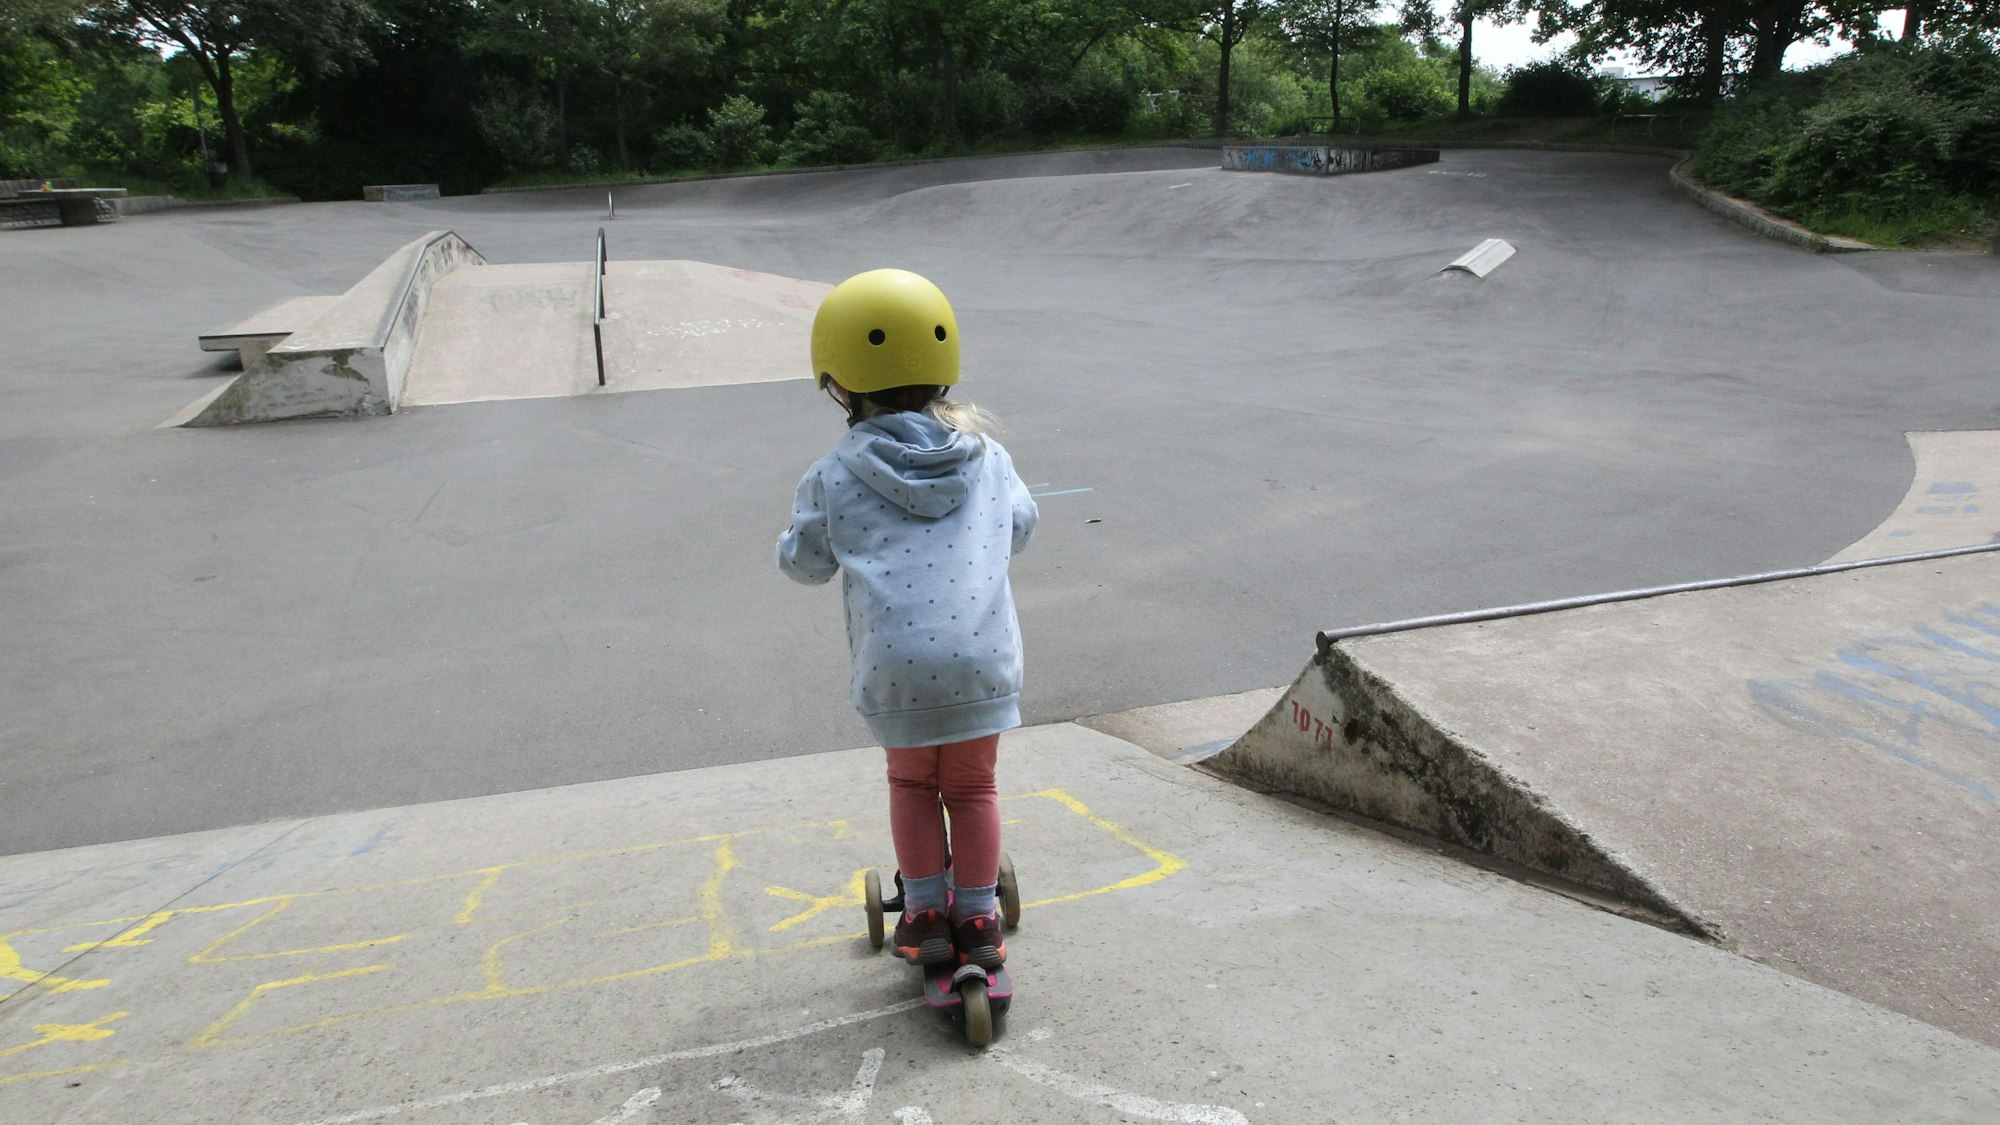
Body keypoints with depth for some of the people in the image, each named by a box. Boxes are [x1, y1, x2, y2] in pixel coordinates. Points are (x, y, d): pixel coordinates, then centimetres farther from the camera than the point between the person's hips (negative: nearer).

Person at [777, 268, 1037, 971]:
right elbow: (1019, 529, 24)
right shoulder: (987, 457, 9)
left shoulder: (834, 476, 0)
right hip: (984, 660, 2)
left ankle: (925, 913, 26)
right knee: (972, 786, 20)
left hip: (894, 670, -1)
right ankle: (977, 917, 25)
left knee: (912, 783, 22)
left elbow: (804, 562, 11)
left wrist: (806, 521, 32)